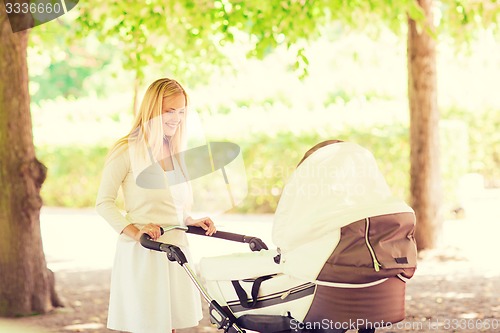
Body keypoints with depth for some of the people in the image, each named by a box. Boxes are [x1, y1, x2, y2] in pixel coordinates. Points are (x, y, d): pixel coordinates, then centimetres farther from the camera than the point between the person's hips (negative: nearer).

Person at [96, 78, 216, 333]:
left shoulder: (176, 153, 16)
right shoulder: (126, 151, -5)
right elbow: (103, 202, -6)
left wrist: (192, 222, 4)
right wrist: (134, 231, -19)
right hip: (141, 254, -6)